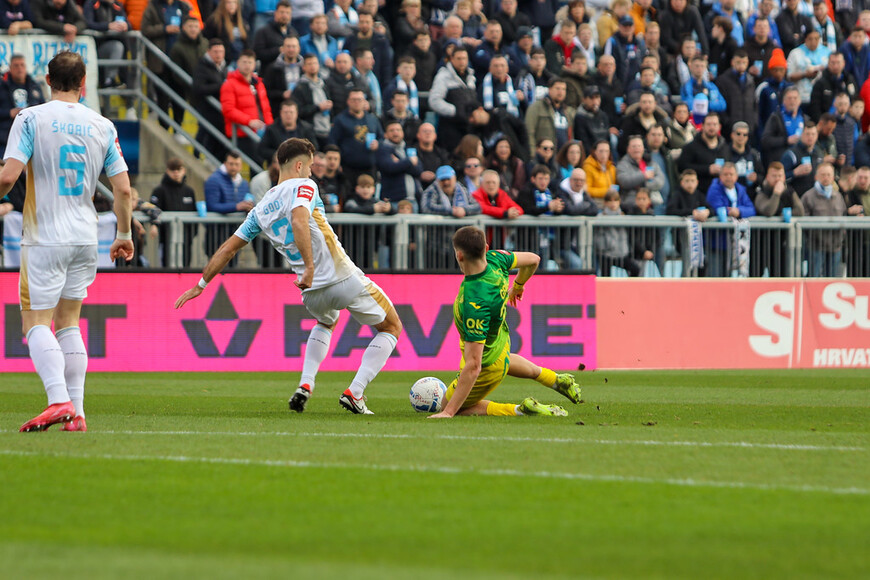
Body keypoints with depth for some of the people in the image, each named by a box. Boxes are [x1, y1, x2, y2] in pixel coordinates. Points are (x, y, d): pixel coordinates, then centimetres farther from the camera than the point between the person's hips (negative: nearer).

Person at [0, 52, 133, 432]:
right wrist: (124, 236, 16)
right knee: (69, 322, 12)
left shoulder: (31, 119, -7)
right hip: (85, 238, 4)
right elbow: (123, 188, 4)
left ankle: (59, 400, -22)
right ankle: (76, 413, 7)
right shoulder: (102, 127, 5)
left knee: (36, 322, -2)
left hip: (44, 238, -4)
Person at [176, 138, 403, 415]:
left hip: (313, 293, 6)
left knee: (325, 323, 40)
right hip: (345, 278, -6)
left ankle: (305, 386, 18)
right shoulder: (303, 186, -6)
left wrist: (201, 285, 24)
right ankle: (354, 394, 1)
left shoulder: (260, 210, 12)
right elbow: (298, 220, -27)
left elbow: (228, 248, 15)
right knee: (391, 327, 15)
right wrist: (310, 266, -32)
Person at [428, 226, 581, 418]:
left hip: (487, 368, -8)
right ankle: (557, 381, 55)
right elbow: (533, 259, 0)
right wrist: (518, 285, 22)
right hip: (501, 340, 8)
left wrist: (448, 411, -37)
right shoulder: (495, 259, -24)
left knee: (453, 408, 15)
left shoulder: (474, 303, -44)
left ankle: (520, 410, 0)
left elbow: (474, 366, -42)